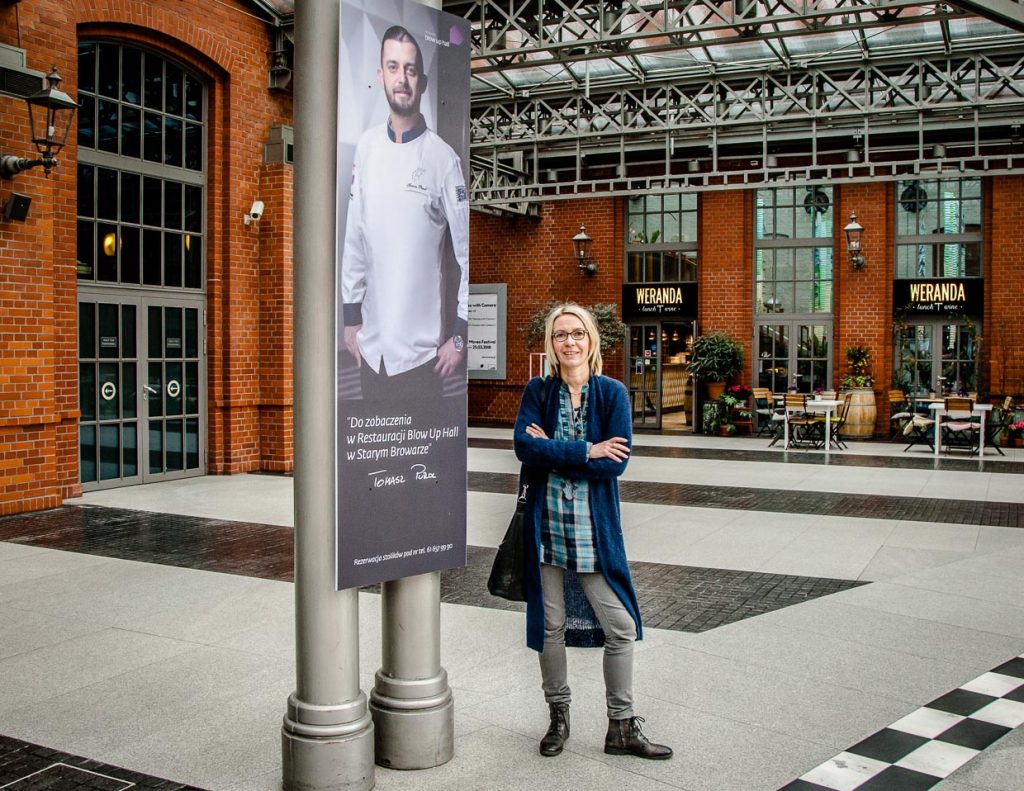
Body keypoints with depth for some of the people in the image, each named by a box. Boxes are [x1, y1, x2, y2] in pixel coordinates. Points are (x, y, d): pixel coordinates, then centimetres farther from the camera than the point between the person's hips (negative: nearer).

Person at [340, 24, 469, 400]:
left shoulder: (443, 158, -10)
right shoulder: (366, 146, 3)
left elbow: (468, 253, -8)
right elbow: (354, 238, 9)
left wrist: (459, 336, -9)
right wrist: (350, 316, 9)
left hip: (421, 348, -4)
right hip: (371, 344, 4)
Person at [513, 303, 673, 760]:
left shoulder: (612, 393, -1)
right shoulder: (538, 391, 3)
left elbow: (616, 463, -12)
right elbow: (524, 445, -14)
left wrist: (552, 452, -13)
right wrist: (587, 451, -16)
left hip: (595, 526, -1)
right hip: (546, 523, 1)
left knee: (620, 625, 1)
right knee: (551, 624, 10)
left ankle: (622, 727, 17)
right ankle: (558, 717, 29)